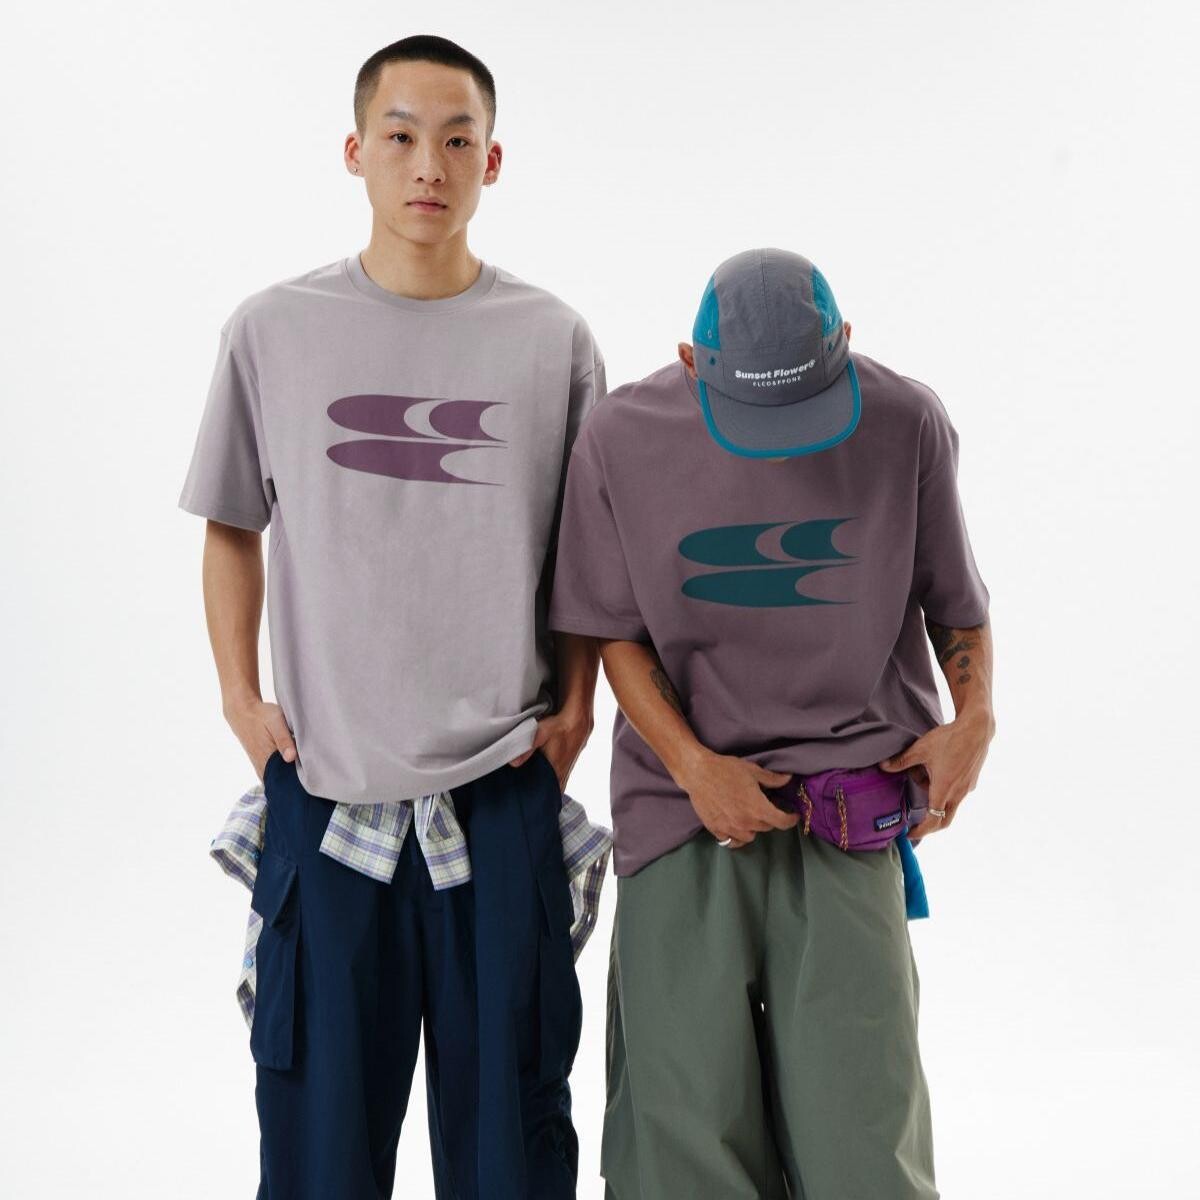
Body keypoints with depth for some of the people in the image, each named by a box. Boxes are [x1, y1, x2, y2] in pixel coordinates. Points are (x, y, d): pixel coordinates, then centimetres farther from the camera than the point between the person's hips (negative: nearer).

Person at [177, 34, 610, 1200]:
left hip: (504, 788, 0)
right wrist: (240, 696, 3)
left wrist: (575, 702, 2)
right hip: (322, 787, 0)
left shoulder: (552, 340, 3)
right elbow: (232, 528, 12)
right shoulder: (273, 329, 2)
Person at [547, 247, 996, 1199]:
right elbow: (616, 633, 3)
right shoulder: (621, 440, -5)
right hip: (684, 803, 1)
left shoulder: (908, 425, -4)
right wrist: (693, 765, -9)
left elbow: (956, 597, 8)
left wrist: (973, 717, -9)